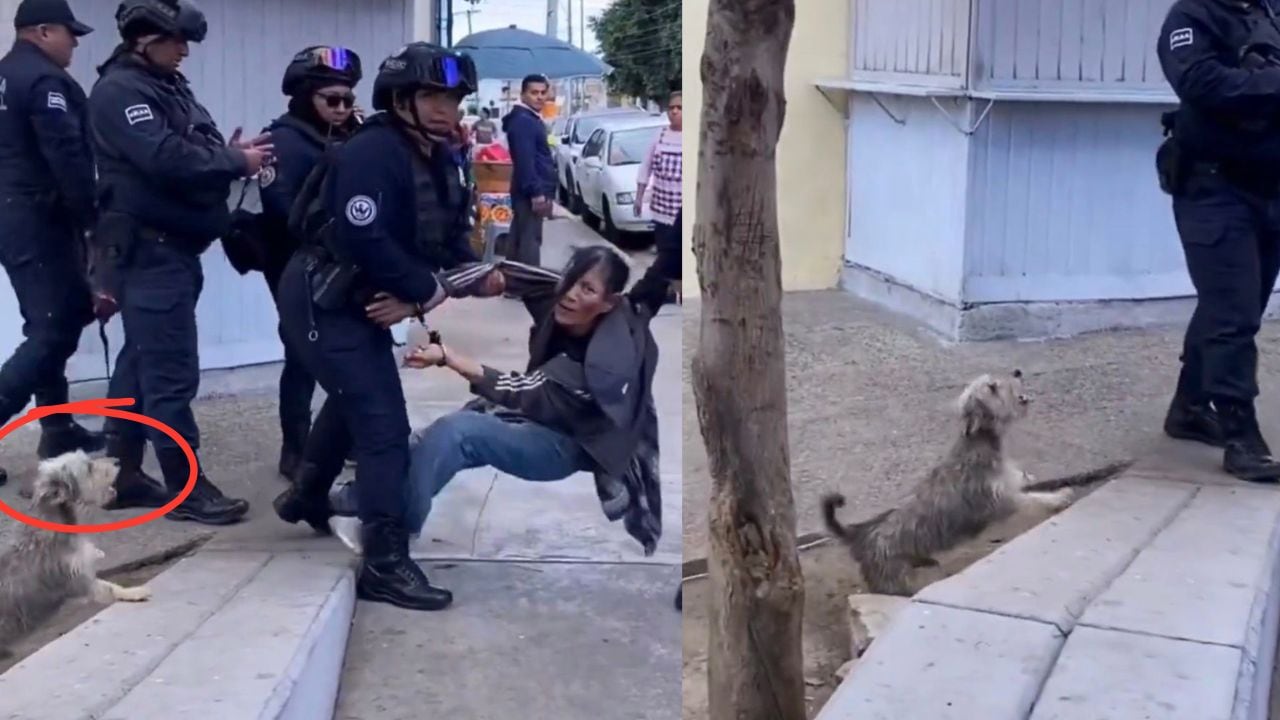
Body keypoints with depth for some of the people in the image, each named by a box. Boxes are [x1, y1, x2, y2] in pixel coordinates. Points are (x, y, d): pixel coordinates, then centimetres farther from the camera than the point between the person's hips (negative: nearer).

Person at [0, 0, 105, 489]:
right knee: (53, 331, -8)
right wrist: (92, 219, -16)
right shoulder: (44, 80, -14)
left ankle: (57, 428, 23)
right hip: (40, 221, -10)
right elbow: (67, 158, -22)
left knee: (50, 323, 17)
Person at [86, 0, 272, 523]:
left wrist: (231, 154, -5)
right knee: (171, 371, -7)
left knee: (142, 362, 14)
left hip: (171, 246, 10)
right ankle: (186, 487, -1)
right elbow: (167, 158, -25)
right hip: (148, 249, -10)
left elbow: (194, 150, 16)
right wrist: (236, 161, -16)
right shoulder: (120, 90, -13)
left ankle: (122, 474, 23)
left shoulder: (168, 86, 17)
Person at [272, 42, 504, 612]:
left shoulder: (440, 160, 5)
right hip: (319, 302, -11)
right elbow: (364, 241, -35)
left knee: (353, 400, 30)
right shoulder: (373, 153, -25)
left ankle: (306, 497, 56)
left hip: (359, 301, 11)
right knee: (384, 424, -14)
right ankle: (385, 564, -9)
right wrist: (425, 290, -25)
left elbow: (445, 238, 3)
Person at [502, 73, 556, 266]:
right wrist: (536, 192, -26)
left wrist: (543, 192, 22)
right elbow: (525, 161, -23)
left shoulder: (533, 119, 18)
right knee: (529, 241, -10)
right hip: (531, 193, -10)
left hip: (535, 191, 10)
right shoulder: (522, 121, -15)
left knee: (521, 240, 13)